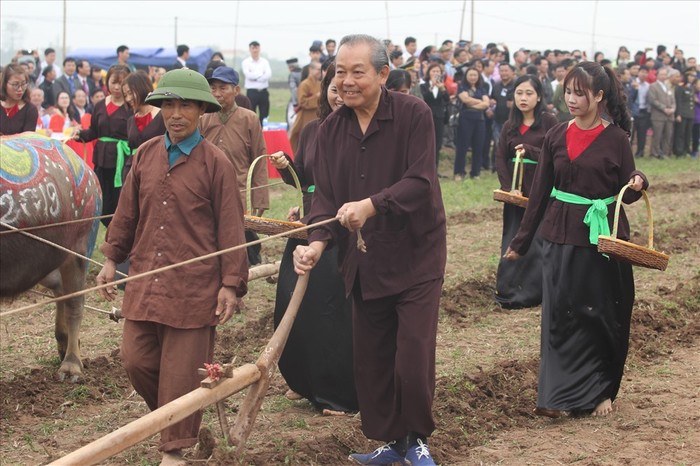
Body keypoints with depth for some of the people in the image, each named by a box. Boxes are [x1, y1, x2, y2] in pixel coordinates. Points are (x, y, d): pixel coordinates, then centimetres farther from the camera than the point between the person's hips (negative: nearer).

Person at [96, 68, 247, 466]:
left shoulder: (216, 163, -6)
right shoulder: (146, 155, 7)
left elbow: (231, 228, -5)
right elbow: (127, 212, 17)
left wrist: (231, 284, -8)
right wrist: (112, 258, 16)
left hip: (193, 287, -4)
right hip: (146, 281, 5)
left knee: (182, 371, 1)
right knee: (137, 360, 5)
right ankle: (170, 418, 30)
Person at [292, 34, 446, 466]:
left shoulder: (414, 114, -12)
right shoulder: (331, 130, 3)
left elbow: (420, 182, -22)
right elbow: (325, 195, 0)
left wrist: (371, 205, -34)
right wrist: (318, 241, -17)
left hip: (415, 256, -5)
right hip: (364, 262, 5)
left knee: (413, 359, -4)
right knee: (371, 360, 9)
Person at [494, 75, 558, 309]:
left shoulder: (549, 121, -4)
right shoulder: (510, 126, 11)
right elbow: (500, 160, 6)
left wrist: (529, 151, -19)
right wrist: (509, 187, -7)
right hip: (515, 191, 5)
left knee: (536, 242, -4)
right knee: (512, 242, 7)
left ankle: (531, 292, 1)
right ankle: (508, 289, 13)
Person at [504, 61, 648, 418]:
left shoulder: (616, 138, -4)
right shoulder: (556, 137, 4)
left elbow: (626, 194, -1)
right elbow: (540, 192, 9)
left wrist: (638, 184, -24)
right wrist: (521, 240, 10)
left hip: (602, 238, -3)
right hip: (561, 237, 3)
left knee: (601, 316, 4)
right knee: (559, 315, 2)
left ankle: (600, 392, 18)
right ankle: (559, 394, 9)